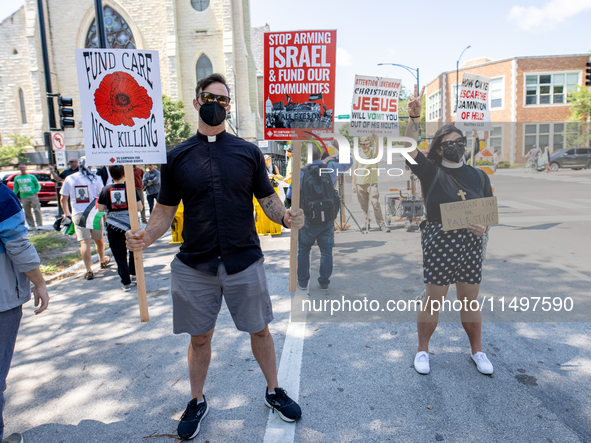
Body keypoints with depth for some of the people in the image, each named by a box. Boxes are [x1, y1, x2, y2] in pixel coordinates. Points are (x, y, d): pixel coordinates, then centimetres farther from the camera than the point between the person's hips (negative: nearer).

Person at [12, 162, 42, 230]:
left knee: (37, 210, -6)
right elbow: (16, 188, 16)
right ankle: (31, 225, 12)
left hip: (33, 196, -3)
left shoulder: (31, 176, 1)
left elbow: (37, 185, 8)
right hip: (24, 197, 3)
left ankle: (39, 224, -1)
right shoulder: (17, 178, 10)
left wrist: (36, 192, -5)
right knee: (27, 212, 4)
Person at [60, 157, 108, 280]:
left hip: (78, 214, 1)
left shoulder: (69, 179, 4)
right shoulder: (95, 178, -4)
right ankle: (103, 261, 38)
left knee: (84, 242, -3)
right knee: (98, 240, 17)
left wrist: (67, 213, 23)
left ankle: (89, 270, -8)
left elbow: (63, 199, 9)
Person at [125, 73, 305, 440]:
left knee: (260, 329, 13)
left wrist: (286, 216, -18)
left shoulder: (249, 152, 3)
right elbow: (166, 210, 5)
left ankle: (273, 391, 37)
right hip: (194, 266, 0)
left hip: (244, 261, 0)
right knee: (200, 337, 14)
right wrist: (146, 237, -14)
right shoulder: (176, 157, 3)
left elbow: (269, 200, 4)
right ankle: (197, 402, 38)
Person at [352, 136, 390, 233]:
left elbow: (377, 154, -25)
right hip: (360, 184, 3)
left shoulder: (373, 153, 1)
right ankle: (367, 222, 22)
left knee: (376, 203, -12)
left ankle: (381, 224, -8)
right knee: (363, 205, 8)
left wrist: (376, 142, -37)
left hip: (372, 183, -3)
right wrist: (354, 184, 11)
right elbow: (355, 170, 15)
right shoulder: (358, 155, 11)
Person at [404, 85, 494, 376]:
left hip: (470, 246, 4)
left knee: (470, 302, 14)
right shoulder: (432, 172, -2)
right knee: (433, 300, 4)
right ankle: (423, 350, 24)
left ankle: (477, 351, 34)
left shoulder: (478, 175, 8)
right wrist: (414, 117, -28)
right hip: (439, 245, -3)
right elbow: (409, 148, -18)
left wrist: (484, 226, -7)